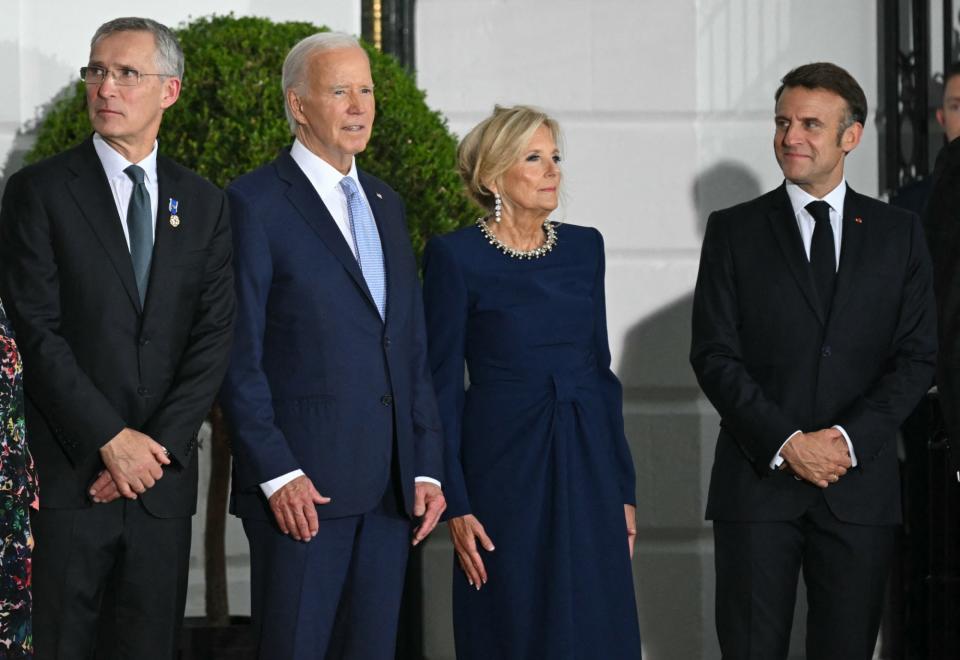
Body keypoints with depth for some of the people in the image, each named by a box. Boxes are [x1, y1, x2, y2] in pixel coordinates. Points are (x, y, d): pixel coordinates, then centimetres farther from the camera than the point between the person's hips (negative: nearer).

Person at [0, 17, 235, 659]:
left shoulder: (203, 203, 10)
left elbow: (214, 338, 4)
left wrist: (159, 447, -8)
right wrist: (112, 440, -13)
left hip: (163, 475, 3)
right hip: (66, 477, -3)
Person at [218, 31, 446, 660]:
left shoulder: (385, 203, 17)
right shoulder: (256, 203, -4)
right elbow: (239, 357, -9)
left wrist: (427, 468, 9)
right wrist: (277, 474, -15)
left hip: (390, 486, 6)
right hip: (303, 486, -6)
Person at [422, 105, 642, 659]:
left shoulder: (584, 248, 9)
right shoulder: (456, 256, -6)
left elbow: (601, 369, 13)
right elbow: (443, 386, -6)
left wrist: (624, 487, 10)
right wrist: (455, 506, -11)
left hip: (586, 468, 4)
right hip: (504, 468, -4)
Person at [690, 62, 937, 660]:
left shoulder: (899, 234, 9)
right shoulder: (734, 231, 6)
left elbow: (917, 357, 4)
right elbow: (715, 356, -1)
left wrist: (850, 439, -10)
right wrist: (786, 443, -12)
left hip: (861, 481, 1)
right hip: (758, 477, -1)